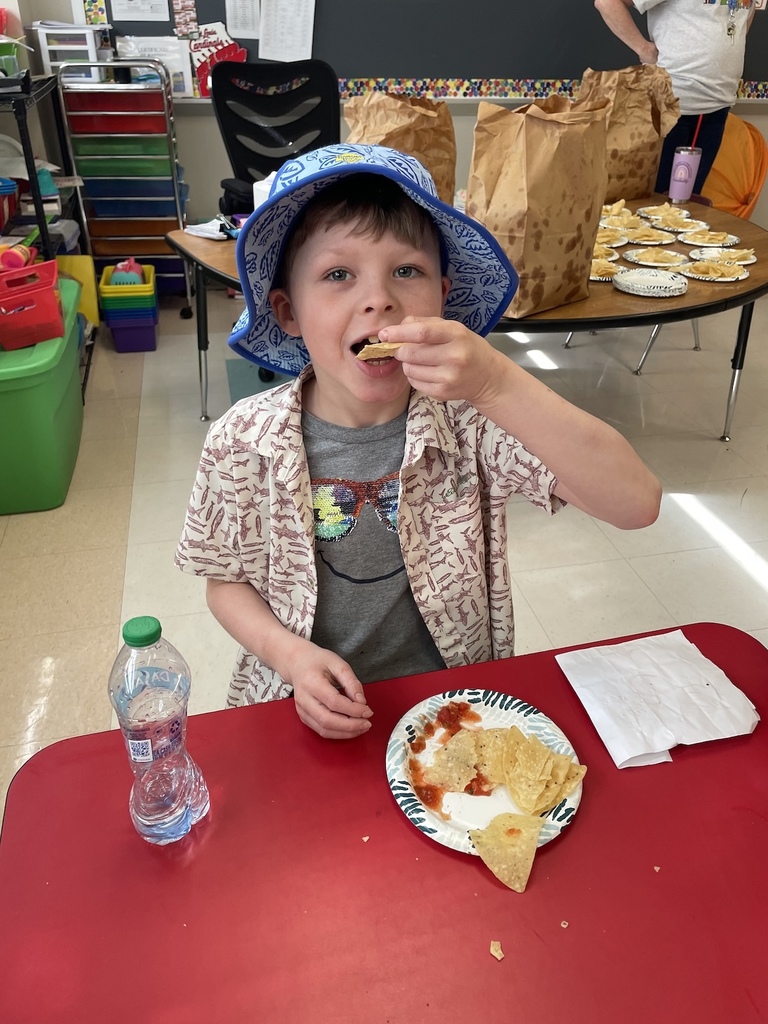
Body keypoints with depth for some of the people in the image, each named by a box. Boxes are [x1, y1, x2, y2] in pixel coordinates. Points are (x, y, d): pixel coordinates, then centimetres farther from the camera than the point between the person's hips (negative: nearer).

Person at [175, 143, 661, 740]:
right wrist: (292, 654, -17)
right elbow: (228, 581, 3)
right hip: (311, 711, 0)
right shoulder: (246, 441, -10)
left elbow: (637, 504, -23)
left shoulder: (469, 418, -14)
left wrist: (497, 383, -34)